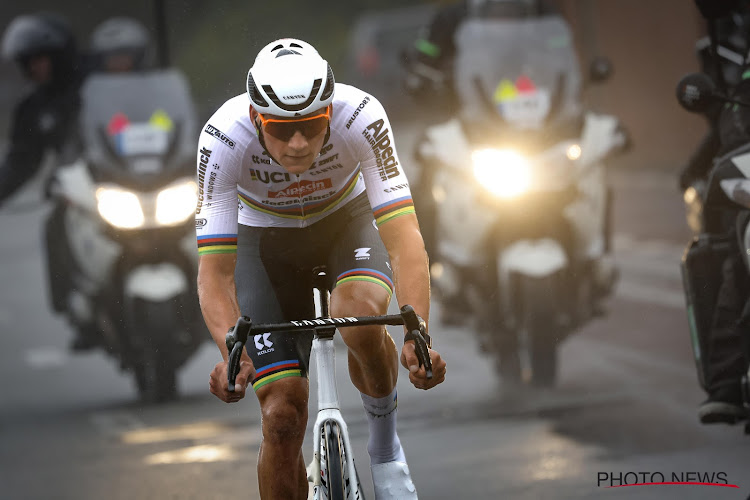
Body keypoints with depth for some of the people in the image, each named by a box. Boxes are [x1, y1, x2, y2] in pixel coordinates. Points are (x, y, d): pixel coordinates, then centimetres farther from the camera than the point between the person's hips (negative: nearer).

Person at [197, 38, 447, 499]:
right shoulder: (224, 138, -32)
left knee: (360, 316, -34)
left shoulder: (361, 116, -33)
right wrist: (232, 351, -50)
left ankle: (385, 444, -7)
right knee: (283, 417, -11)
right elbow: (215, 272, -31)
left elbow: (404, 239, -37)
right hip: (266, 239, 0)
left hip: (346, 223, 0)